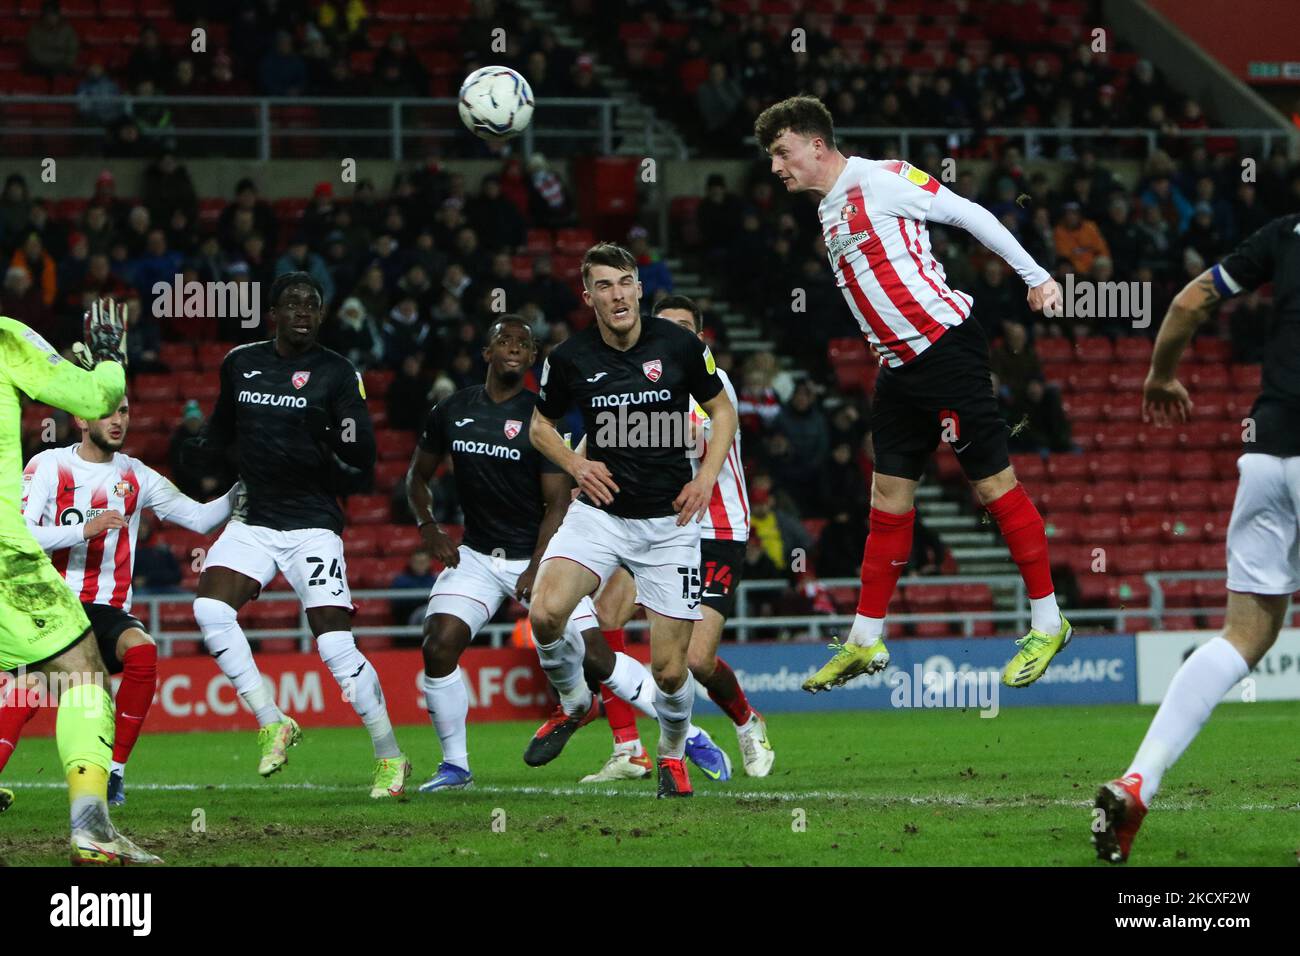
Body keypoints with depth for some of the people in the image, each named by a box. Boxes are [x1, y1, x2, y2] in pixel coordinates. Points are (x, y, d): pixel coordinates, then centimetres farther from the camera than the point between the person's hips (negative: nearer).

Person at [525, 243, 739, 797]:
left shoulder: (680, 346, -5)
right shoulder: (569, 359, -4)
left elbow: (722, 410, 9)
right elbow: (540, 425, 13)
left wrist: (707, 476, -5)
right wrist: (576, 465, -6)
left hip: (670, 520, -1)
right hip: (600, 511, 1)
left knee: (670, 669, -3)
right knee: (545, 613, -26)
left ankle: (672, 754, 29)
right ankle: (573, 702, 6)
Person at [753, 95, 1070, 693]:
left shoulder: (881, 179, -9)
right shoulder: (829, 211, 16)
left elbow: (969, 215, -7)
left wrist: (1037, 277, -7)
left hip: (946, 346, -9)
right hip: (899, 368, 9)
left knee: (993, 482, -4)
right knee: (889, 496, 9)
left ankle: (1048, 622, 4)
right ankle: (865, 641, 13)